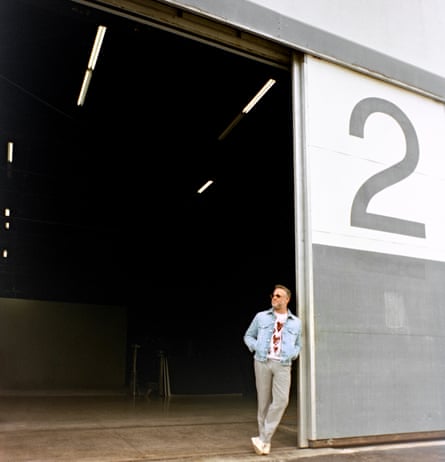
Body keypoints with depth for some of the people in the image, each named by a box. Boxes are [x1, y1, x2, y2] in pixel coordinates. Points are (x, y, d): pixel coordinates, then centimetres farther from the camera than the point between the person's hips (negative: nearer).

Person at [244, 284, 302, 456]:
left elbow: (297, 345, 21)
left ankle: (263, 438, -8)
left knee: (281, 400, -17)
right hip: (262, 362, 0)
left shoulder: (295, 322, 10)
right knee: (264, 401, 4)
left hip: (282, 365, 0)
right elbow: (248, 336, 14)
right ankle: (265, 441, 18)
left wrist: (292, 355, -1)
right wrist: (256, 348, -6)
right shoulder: (261, 317, 5)